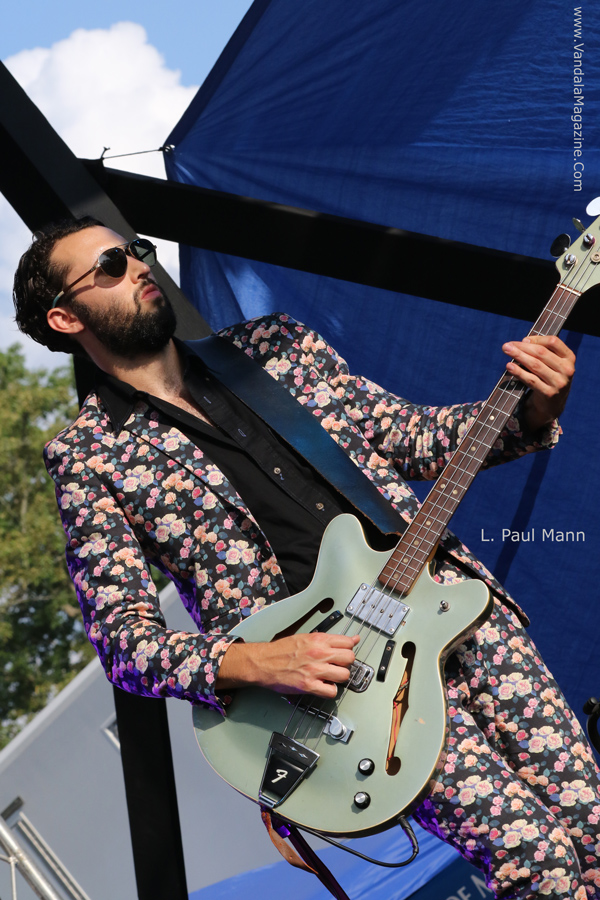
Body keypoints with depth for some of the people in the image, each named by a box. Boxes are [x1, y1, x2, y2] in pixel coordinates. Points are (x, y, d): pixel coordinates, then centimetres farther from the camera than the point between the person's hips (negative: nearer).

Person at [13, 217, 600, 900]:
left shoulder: (275, 345, 14)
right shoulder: (88, 458, 2)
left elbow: (417, 437, 16)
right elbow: (123, 638, -3)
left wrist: (535, 409, -2)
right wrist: (257, 664, -20)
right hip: (338, 667, -4)